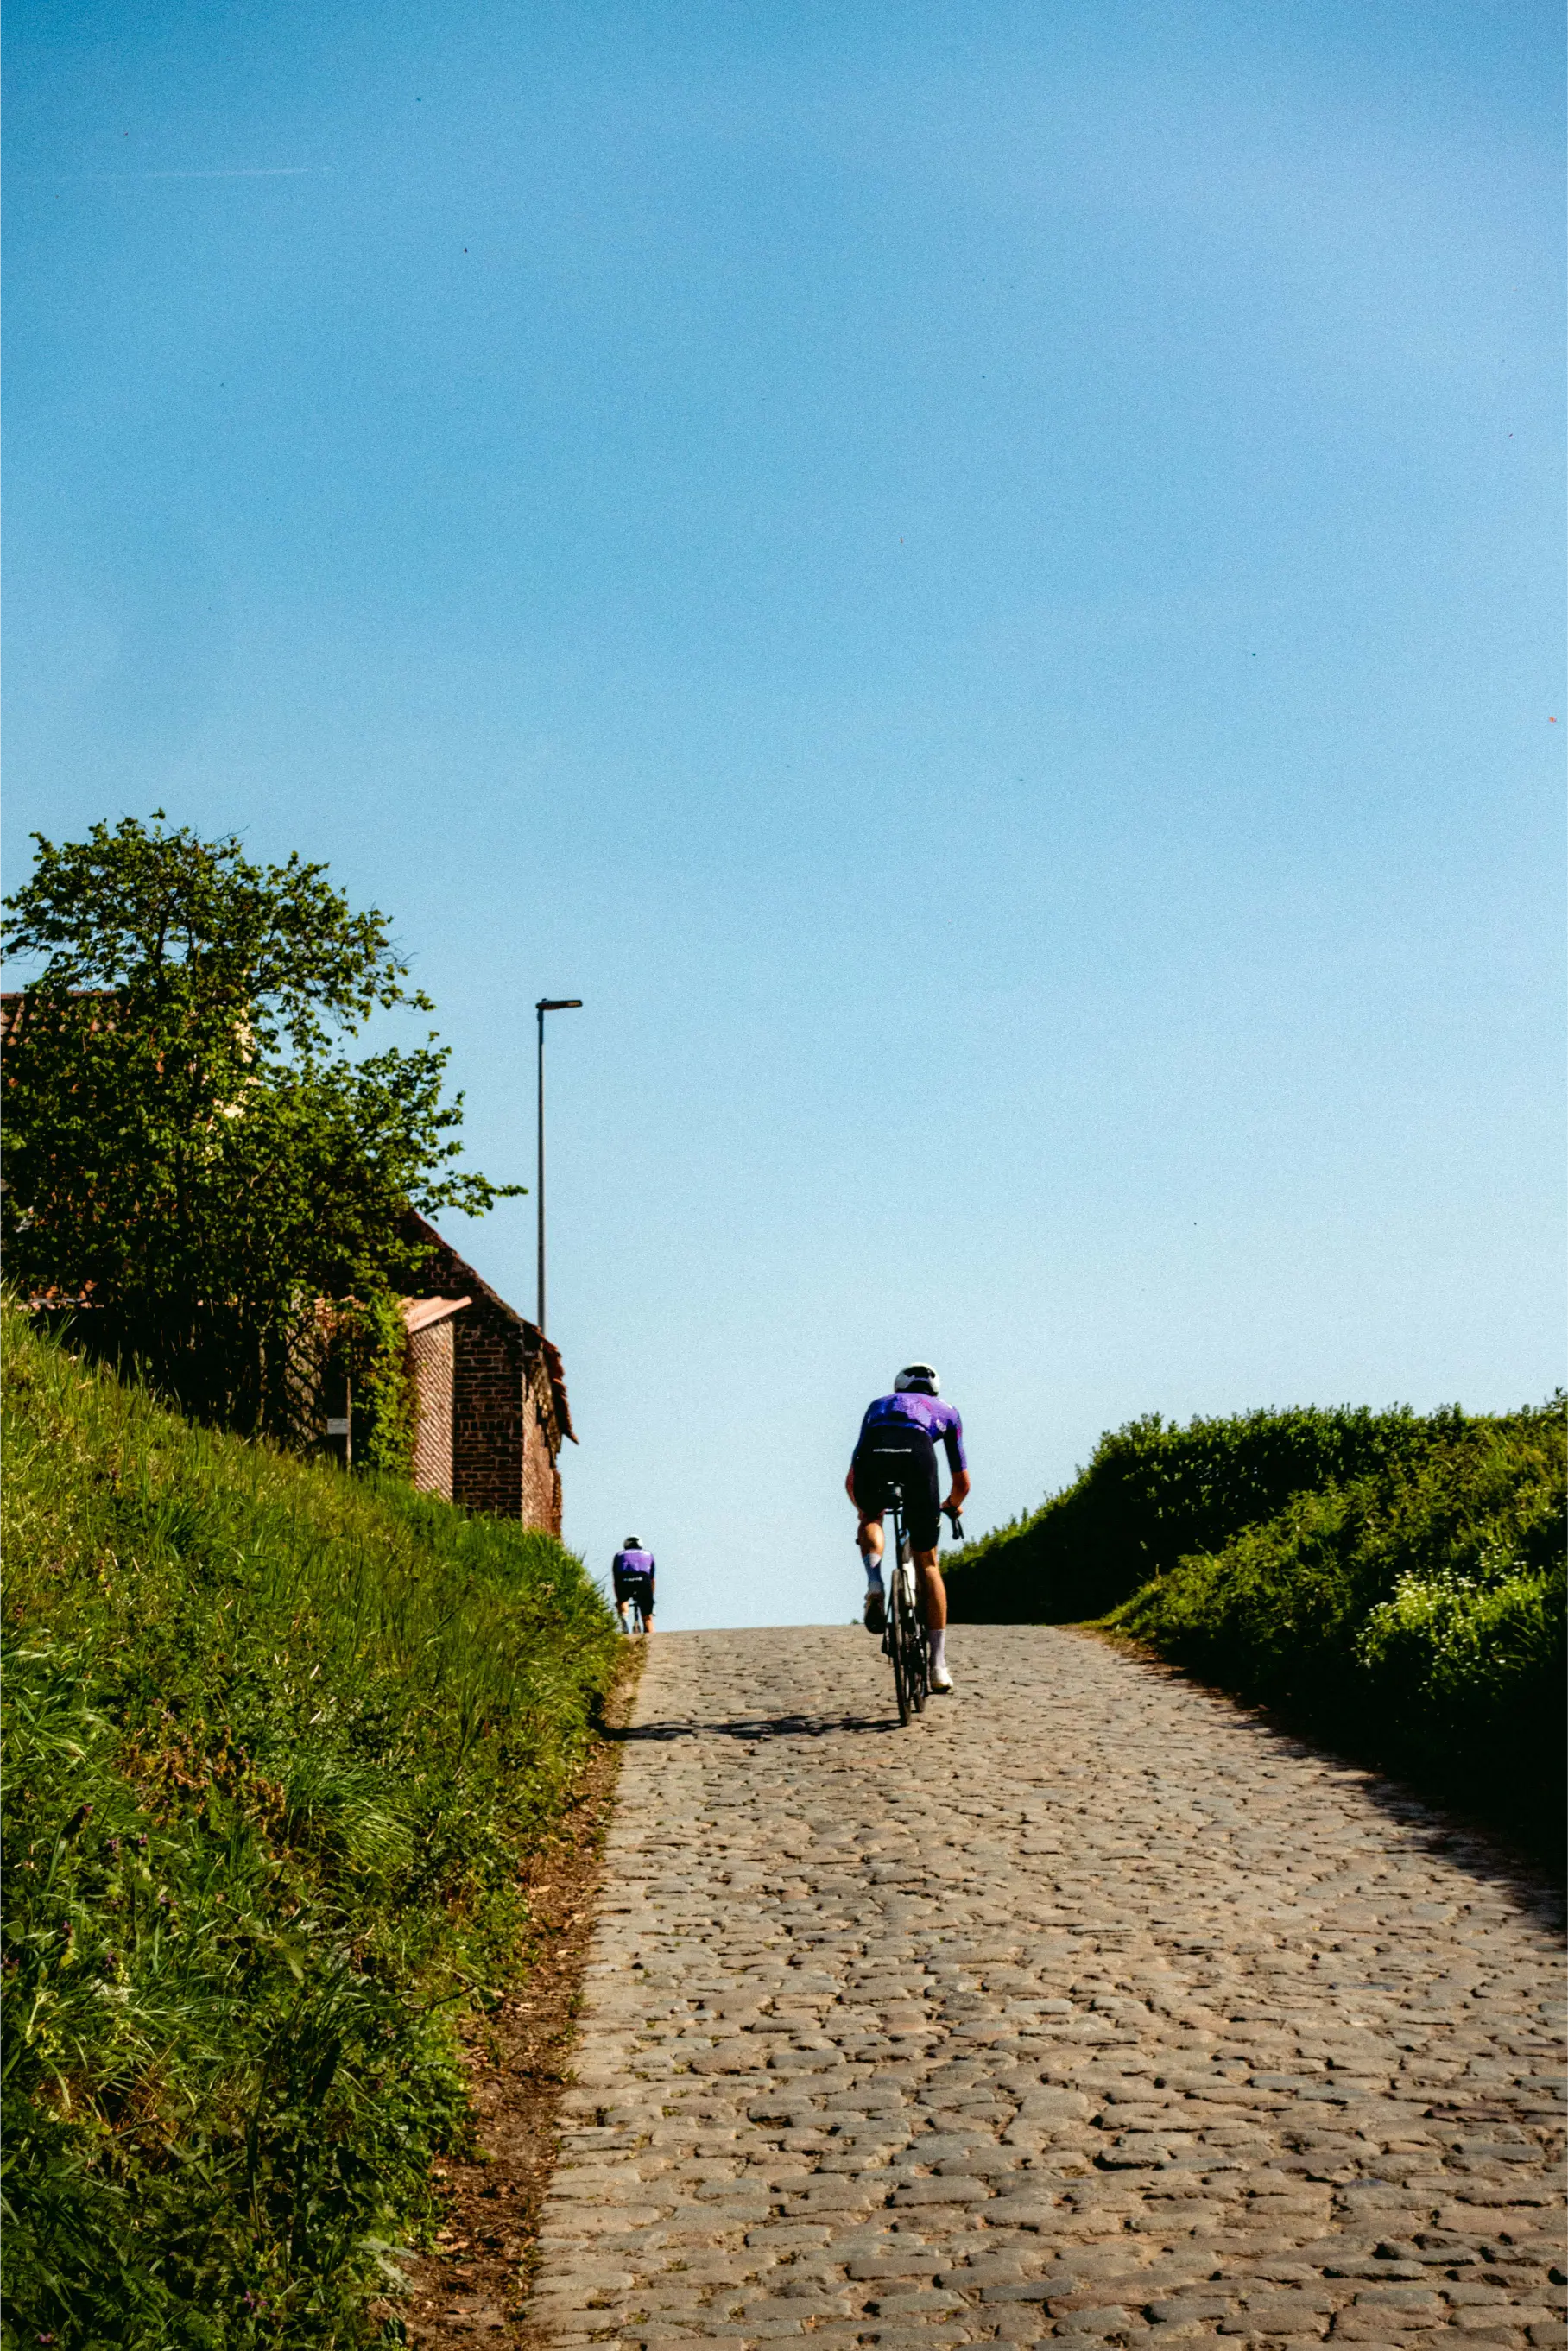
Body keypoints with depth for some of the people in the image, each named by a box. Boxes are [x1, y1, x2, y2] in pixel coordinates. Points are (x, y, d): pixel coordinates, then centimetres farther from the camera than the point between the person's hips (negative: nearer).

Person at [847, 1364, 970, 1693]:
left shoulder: (879, 1404, 42)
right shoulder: (945, 1410, 40)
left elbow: (851, 1481, 44)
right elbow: (962, 1483, 42)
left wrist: (864, 1509, 64)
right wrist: (951, 1505, 64)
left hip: (873, 1453, 1)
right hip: (917, 1451, -1)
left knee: (871, 1518, 35)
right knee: (926, 1562, 14)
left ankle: (874, 1583, 5)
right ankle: (937, 1663, 10)